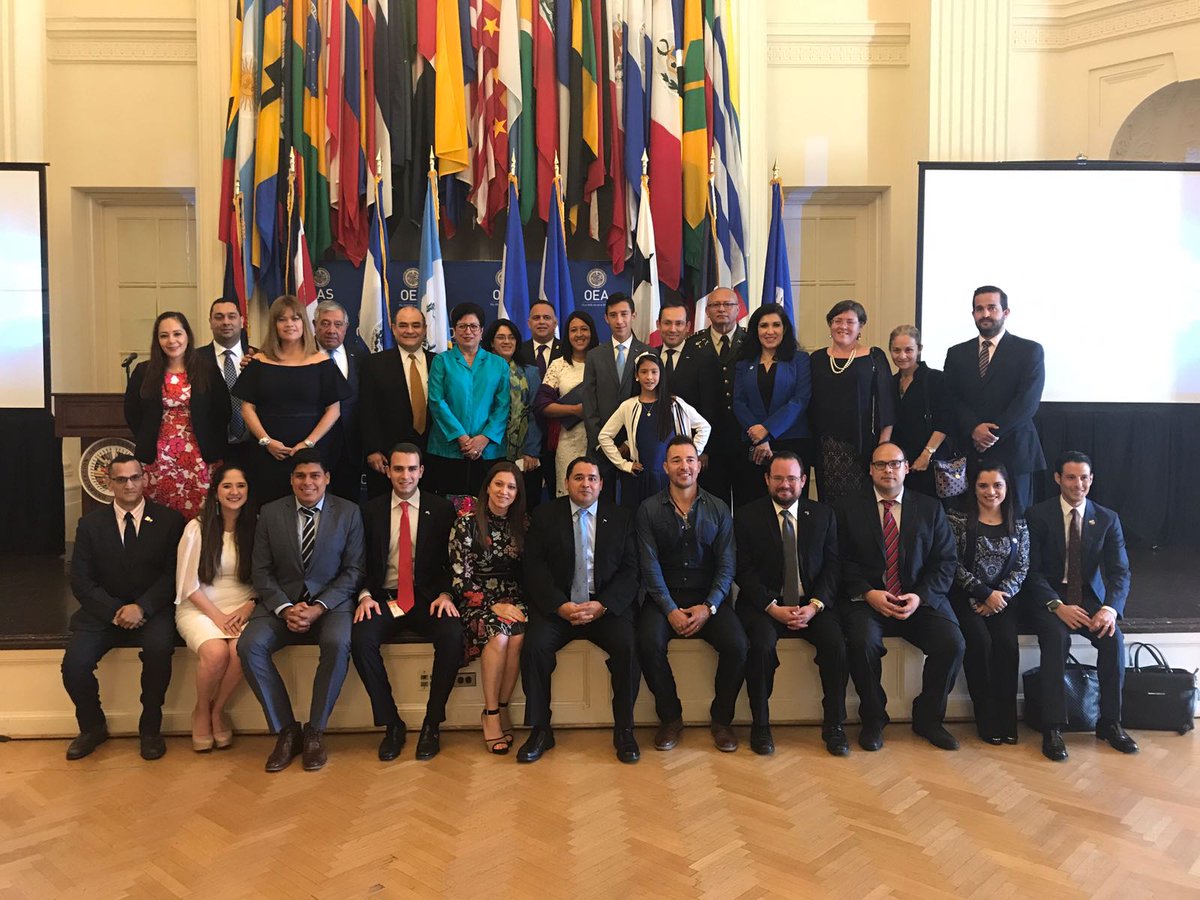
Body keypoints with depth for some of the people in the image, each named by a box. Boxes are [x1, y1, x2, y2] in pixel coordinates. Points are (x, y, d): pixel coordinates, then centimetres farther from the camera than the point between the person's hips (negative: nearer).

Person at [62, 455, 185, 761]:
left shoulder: (169, 521, 0)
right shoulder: (91, 524, 5)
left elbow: (173, 574, -4)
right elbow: (81, 580, 0)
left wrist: (142, 607, -18)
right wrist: (114, 611, -14)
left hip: (151, 610, -2)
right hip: (103, 610, 2)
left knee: (159, 648, -33)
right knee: (74, 662, -22)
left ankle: (150, 728, -10)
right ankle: (92, 726, 8)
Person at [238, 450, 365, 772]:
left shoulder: (348, 512, 1)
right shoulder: (271, 513, 6)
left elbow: (353, 570, -2)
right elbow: (261, 571, 5)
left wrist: (319, 608, -15)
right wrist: (285, 609, -12)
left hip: (330, 600, -2)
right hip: (282, 601, 2)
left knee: (338, 644, -33)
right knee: (249, 645, -25)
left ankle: (315, 731, -14)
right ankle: (286, 730, -10)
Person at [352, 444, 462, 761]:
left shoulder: (442, 509, 5)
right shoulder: (371, 511, 8)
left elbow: (452, 561, 5)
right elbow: (362, 563, 8)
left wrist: (446, 595, -12)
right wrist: (365, 595, -9)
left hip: (428, 598, -1)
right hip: (383, 599, 1)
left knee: (453, 637, -30)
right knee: (360, 639, -28)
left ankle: (432, 724, -12)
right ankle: (392, 724, -11)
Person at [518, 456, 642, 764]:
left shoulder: (621, 518, 9)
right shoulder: (545, 515, 7)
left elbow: (630, 570, 1)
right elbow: (535, 567, -1)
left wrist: (602, 605, -14)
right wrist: (560, 605, -15)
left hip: (607, 606, 0)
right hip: (557, 605, 0)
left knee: (628, 646, -27)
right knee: (534, 645, -26)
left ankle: (624, 730, -9)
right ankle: (540, 730, -9)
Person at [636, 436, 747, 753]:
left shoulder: (718, 510, 6)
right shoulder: (649, 510, 2)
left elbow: (726, 565, 1)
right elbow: (650, 566, -4)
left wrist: (709, 607, -13)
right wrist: (670, 609, -16)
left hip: (708, 598, 1)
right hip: (664, 597, -1)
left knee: (738, 645, -25)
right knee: (649, 644, -29)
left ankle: (721, 718, 0)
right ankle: (670, 717, -6)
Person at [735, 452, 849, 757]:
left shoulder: (823, 515, 9)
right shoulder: (747, 516, 2)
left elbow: (832, 566, 4)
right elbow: (744, 570, -4)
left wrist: (815, 605, -12)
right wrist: (773, 607, -16)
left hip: (812, 604, 2)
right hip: (764, 604, -2)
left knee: (835, 643, -26)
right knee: (761, 643, -31)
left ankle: (834, 725, -9)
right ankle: (760, 725, -13)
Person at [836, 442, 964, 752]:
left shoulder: (930, 508, 11)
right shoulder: (849, 507, 7)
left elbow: (946, 561, 5)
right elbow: (843, 560, 1)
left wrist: (921, 596, -11)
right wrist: (868, 593, -15)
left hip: (921, 600, 2)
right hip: (868, 599, -2)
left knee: (952, 643, -23)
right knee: (863, 642, -31)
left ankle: (928, 717, 3)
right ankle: (873, 718, -5)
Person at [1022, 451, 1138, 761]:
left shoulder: (1108, 519, 4)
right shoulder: (1038, 515, -4)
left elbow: (1120, 571, -3)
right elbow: (1032, 570, -9)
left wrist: (1111, 607, -24)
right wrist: (1058, 606, -24)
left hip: (1090, 597, 3)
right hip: (1049, 598, -3)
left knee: (1114, 637, -26)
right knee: (1057, 637, -32)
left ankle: (1110, 723, -10)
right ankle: (1053, 728, -25)